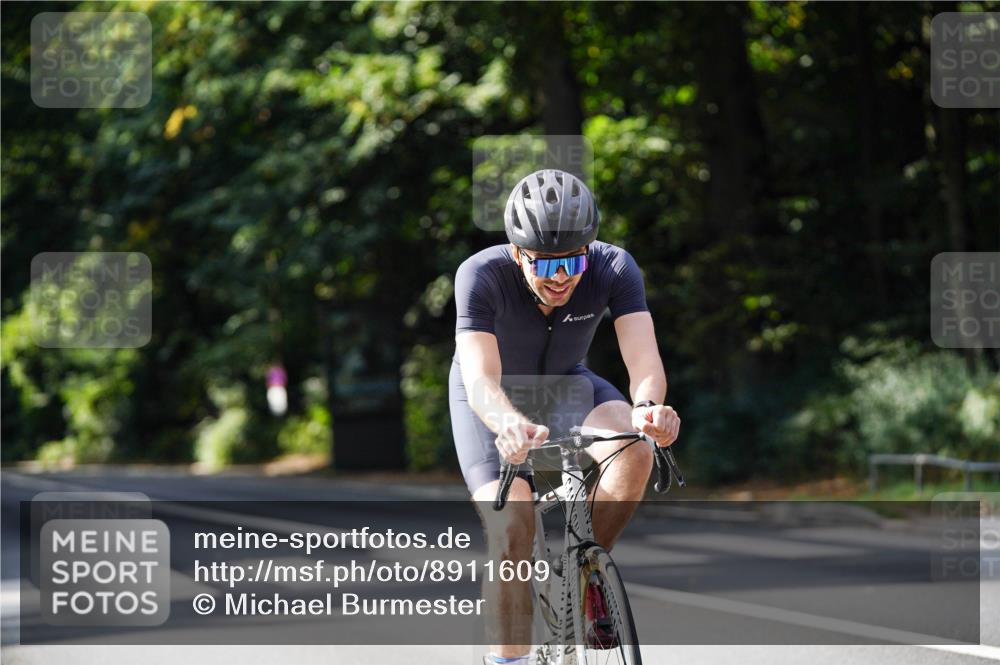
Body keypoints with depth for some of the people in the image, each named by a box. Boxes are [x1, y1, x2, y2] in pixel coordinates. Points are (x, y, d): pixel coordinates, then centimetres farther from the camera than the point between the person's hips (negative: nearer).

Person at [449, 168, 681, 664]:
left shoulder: (614, 268, -28)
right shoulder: (482, 276, -34)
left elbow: (644, 360, -38)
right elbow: (481, 381, -44)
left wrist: (647, 408, -61)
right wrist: (510, 425, -67)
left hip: (564, 383, 2)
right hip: (494, 400, -2)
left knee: (634, 451, -28)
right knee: (512, 527, -22)